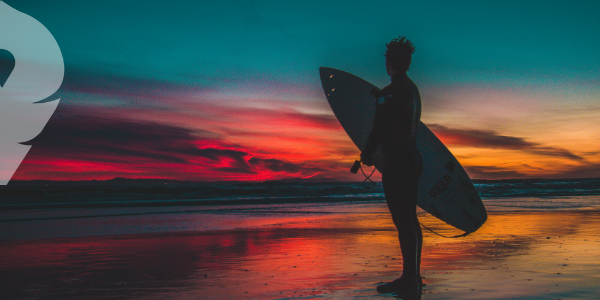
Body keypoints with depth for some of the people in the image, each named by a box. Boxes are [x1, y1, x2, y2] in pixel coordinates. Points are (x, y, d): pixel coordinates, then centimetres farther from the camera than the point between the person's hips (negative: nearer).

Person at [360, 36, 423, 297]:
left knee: (403, 220, -8)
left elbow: (379, 128, -13)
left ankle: (409, 279, -5)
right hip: (412, 160, 10)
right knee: (410, 219, 13)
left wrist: (367, 154, -1)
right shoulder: (413, 89, 15)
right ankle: (413, 276, 21)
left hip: (396, 163, -10)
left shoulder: (391, 92, -14)